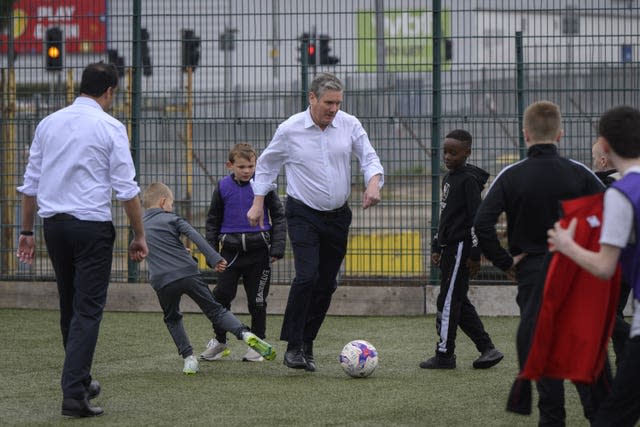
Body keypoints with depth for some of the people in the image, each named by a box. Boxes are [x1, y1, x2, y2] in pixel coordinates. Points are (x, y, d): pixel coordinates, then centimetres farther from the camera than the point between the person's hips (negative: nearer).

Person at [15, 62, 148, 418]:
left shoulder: (49, 124, 8)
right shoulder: (110, 128, -6)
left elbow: (31, 184, 10)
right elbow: (127, 189, -8)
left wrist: (28, 231, 17)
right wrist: (139, 235, -1)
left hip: (53, 224, 5)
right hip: (92, 225, -5)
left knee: (70, 306, 18)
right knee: (88, 309, -4)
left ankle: (81, 380, 29)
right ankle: (74, 392, -12)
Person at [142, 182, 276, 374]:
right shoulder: (171, 219, 9)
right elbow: (195, 237, -5)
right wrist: (215, 259, -11)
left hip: (162, 282, 2)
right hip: (188, 273, -2)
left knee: (172, 319, 24)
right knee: (215, 310, 5)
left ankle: (188, 357, 9)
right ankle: (246, 334, -15)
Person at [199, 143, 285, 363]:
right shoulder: (223, 187, 3)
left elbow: (278, 216, 5)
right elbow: (213, 220, 13)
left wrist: (277, 248, -2)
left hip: (258, 251, -1)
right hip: (231, 251, 1)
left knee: (257, 299, 4)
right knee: (221, 295, -2)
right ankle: (219, 341, 14)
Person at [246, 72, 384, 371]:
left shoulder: (349, 125, -2)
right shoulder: (290, 129, -8)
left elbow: (369, 158, 0)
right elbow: (266, 164, 6)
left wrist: (374, 183, -21)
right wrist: (258, 203, 5)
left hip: (337, 216, 4)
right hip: (303, 215, -4)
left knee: (326, 284, 5)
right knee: (307, 276, -20)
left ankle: (306, 345, 17)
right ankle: (293, 346, -12)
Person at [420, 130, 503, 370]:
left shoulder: (469, 179, -12)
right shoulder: (449, 178, 16)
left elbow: (477, 218, -16)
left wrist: (475, 254, -18)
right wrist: (436, 247, 22)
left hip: (461, 248, -10)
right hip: (450, 248, 10)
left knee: (448, 301, -6)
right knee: (458, 302, 11)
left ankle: (445, 355, 0)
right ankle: (487, 349, 15)